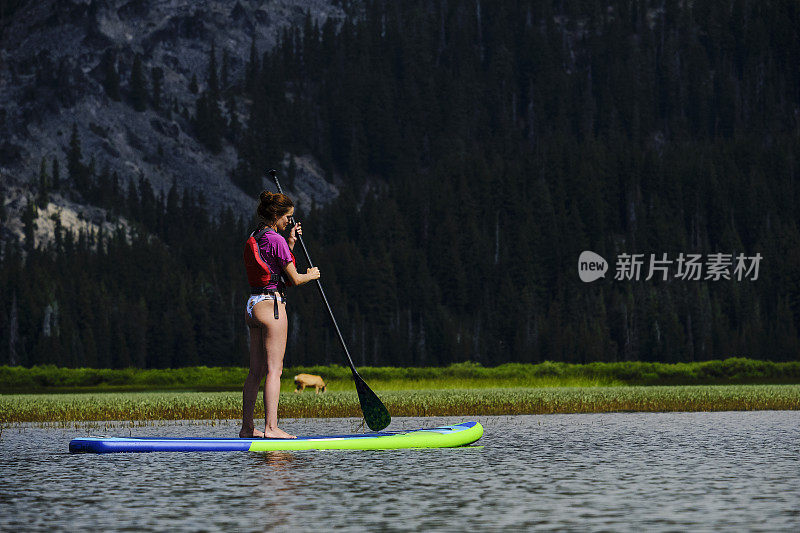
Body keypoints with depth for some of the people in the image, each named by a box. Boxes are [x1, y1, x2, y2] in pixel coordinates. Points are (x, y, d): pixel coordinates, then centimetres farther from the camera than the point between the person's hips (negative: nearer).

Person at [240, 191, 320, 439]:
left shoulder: (254, 239, 15)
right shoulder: (276, 240, -12)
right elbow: (294, 279, -10)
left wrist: (290, 243, 21)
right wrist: (311, 275, 10)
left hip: (253, 306, 9)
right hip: (271, 304, -9)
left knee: (256, 371, 10)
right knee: (274, 369, -10)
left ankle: (247, 427, 11)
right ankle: (271, 427, -14)